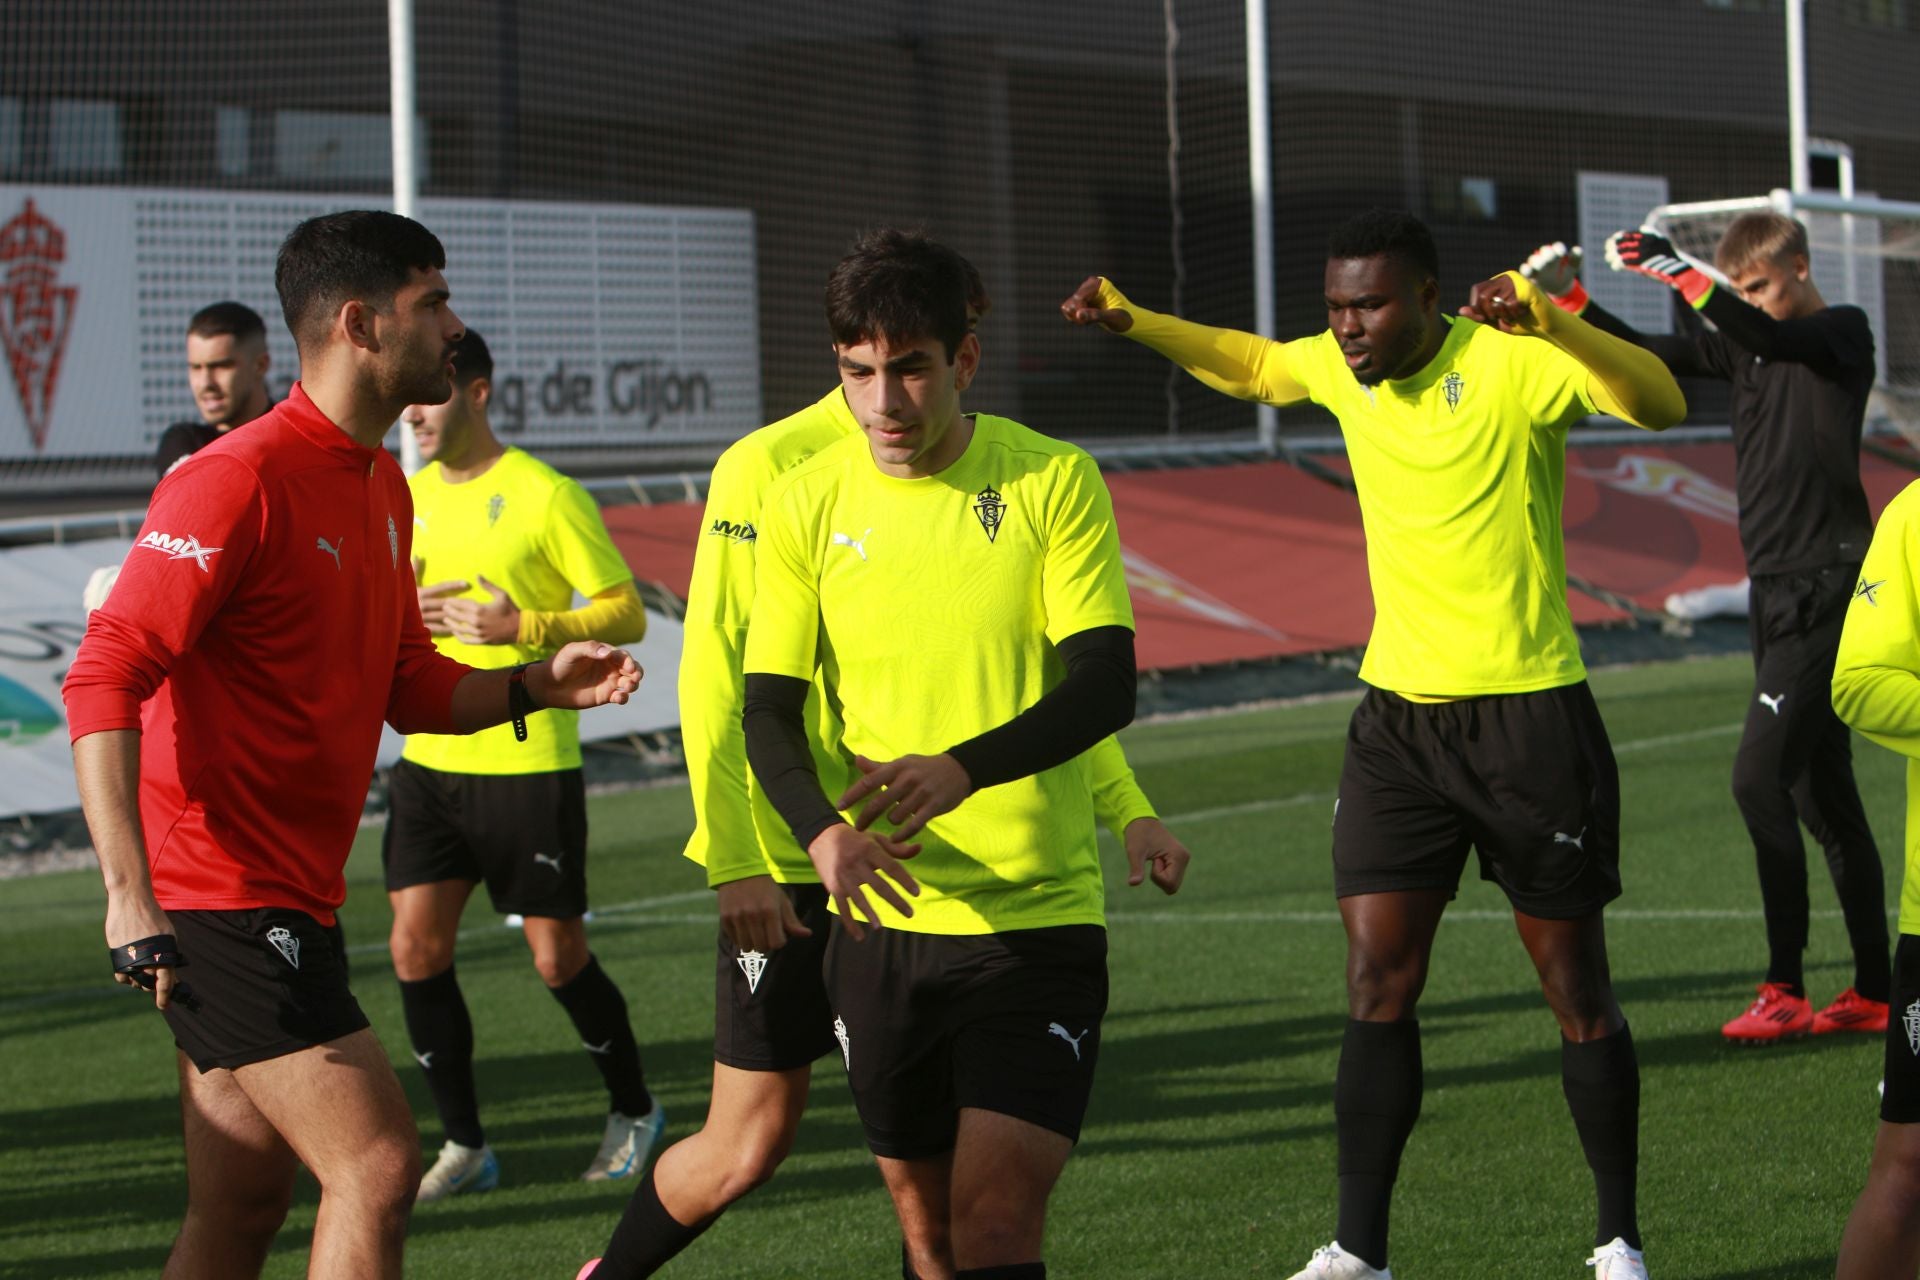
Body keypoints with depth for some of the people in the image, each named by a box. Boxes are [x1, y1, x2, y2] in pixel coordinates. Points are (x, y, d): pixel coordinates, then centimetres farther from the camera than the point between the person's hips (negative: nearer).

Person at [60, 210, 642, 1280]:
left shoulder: (384, 486, 14)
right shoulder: (238, 480, -16)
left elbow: (410, 686, 22)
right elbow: (103, 679, -21)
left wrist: (533, 686, 3)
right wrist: (131, 893, -28)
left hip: (293, 903, 10)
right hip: (216, 903, -10)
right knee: (379, 1167, -14)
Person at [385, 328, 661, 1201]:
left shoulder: (543, 495, -9)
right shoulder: (408, 498, 10)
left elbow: (627, 612, -8)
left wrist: (523, 626, -22)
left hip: (529, 764, -6)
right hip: (429, 761, 6)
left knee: (557, 958, 2)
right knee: (416, 949, -3)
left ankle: (632, 1110, 25)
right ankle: (463, 1145, 9)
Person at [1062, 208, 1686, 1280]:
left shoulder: (1510, 364, -15)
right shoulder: (1339, 368, 4)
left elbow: (1660, 404, -31)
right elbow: (1250, 365, 27)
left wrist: (1551, 325, -46)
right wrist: (1135, 321, 15)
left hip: (1529, 714, -5)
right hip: (1398, 712, 5)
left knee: (1578, 991, 5)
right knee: (1378, 983, -2)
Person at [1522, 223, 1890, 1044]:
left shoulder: (1843, 332, -7)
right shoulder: (1742, 347, 13)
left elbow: (1766, 335, -27)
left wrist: (1672, 268, -31)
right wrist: (1568, 298, -7)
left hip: (1826, 586, -8)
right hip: (1778, 591, 8)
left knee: (1762, 777, -16)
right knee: (1822, 795, 10)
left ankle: (1786, 990, -13)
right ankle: (1872, 993, 16)